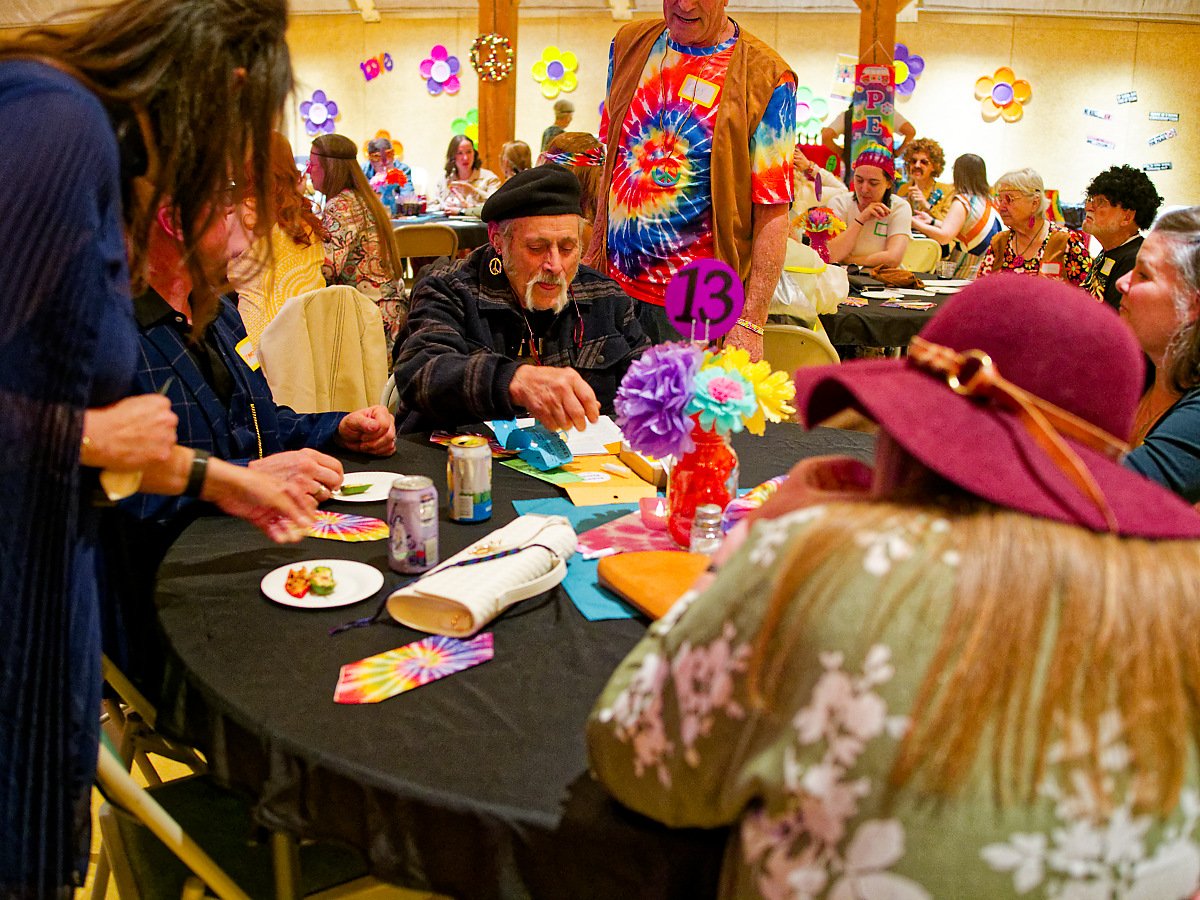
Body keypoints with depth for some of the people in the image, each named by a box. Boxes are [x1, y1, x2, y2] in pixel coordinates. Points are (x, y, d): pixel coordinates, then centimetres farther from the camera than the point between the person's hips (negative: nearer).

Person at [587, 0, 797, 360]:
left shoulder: (766, 77, -9)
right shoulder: (629, 43, 8)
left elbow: (772, 212, -13)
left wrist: (749, 324, -20)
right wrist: (594, 253, 13)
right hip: (614, 285, 5)